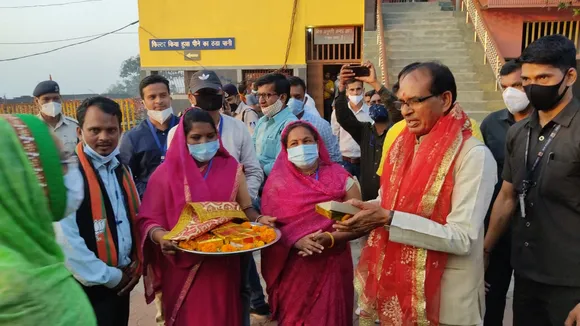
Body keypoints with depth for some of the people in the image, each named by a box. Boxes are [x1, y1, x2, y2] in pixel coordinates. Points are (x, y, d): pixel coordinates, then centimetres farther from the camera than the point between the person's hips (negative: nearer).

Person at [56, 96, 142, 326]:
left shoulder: (121, 168, 7)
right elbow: (65, 239, -23)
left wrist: (137, 263, 2)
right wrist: (108, 277, -14)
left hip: (121, 282, 7)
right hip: (88, 286, -7)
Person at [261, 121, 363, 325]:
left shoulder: (340, 178, -2)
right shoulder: (277, 182, 0)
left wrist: (330, 238, -20)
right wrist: (295, 240, -20)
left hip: (332, 267, 0)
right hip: (292, 269, 1)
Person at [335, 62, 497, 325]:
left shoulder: (473, 155, -17)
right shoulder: (402, 145, 4)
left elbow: (462, 238, -23)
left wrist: (388, 220, -28)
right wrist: (365, 211, -10)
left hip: (445, 295, -5)